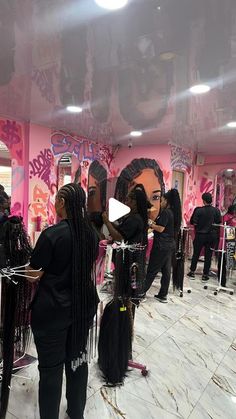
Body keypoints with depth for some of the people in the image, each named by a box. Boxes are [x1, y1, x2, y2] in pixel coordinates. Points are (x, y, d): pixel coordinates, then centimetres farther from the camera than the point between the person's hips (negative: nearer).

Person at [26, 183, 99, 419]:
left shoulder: (52, 234, -19)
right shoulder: (91, 232, -2)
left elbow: (33, 275, -12)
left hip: (52, 309, -6)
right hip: (85, 305, 6)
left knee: (51, 367, 11)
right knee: (78, 359, 21)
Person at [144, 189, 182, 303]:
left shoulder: (165, 212, -15)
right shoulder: (174, 212, 11)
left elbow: (160, 229, -18)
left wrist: (150, 223, -4)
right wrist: (154, 223, 13)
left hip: (161, 246, -9)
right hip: (170, 245, 9)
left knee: (152, 270, -1)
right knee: (166, 270, 11)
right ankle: (163, 295, 19)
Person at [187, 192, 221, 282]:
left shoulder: (198, 210, -14)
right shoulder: (216, 210, -8)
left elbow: (193, 222, -14)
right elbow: (219, 223, 0)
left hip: (200, 235, -1)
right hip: (212, 236, 1)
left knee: (196, 254, 13)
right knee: (208, 256, 9)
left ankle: (192, 272, 22)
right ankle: (205, 275, 15)